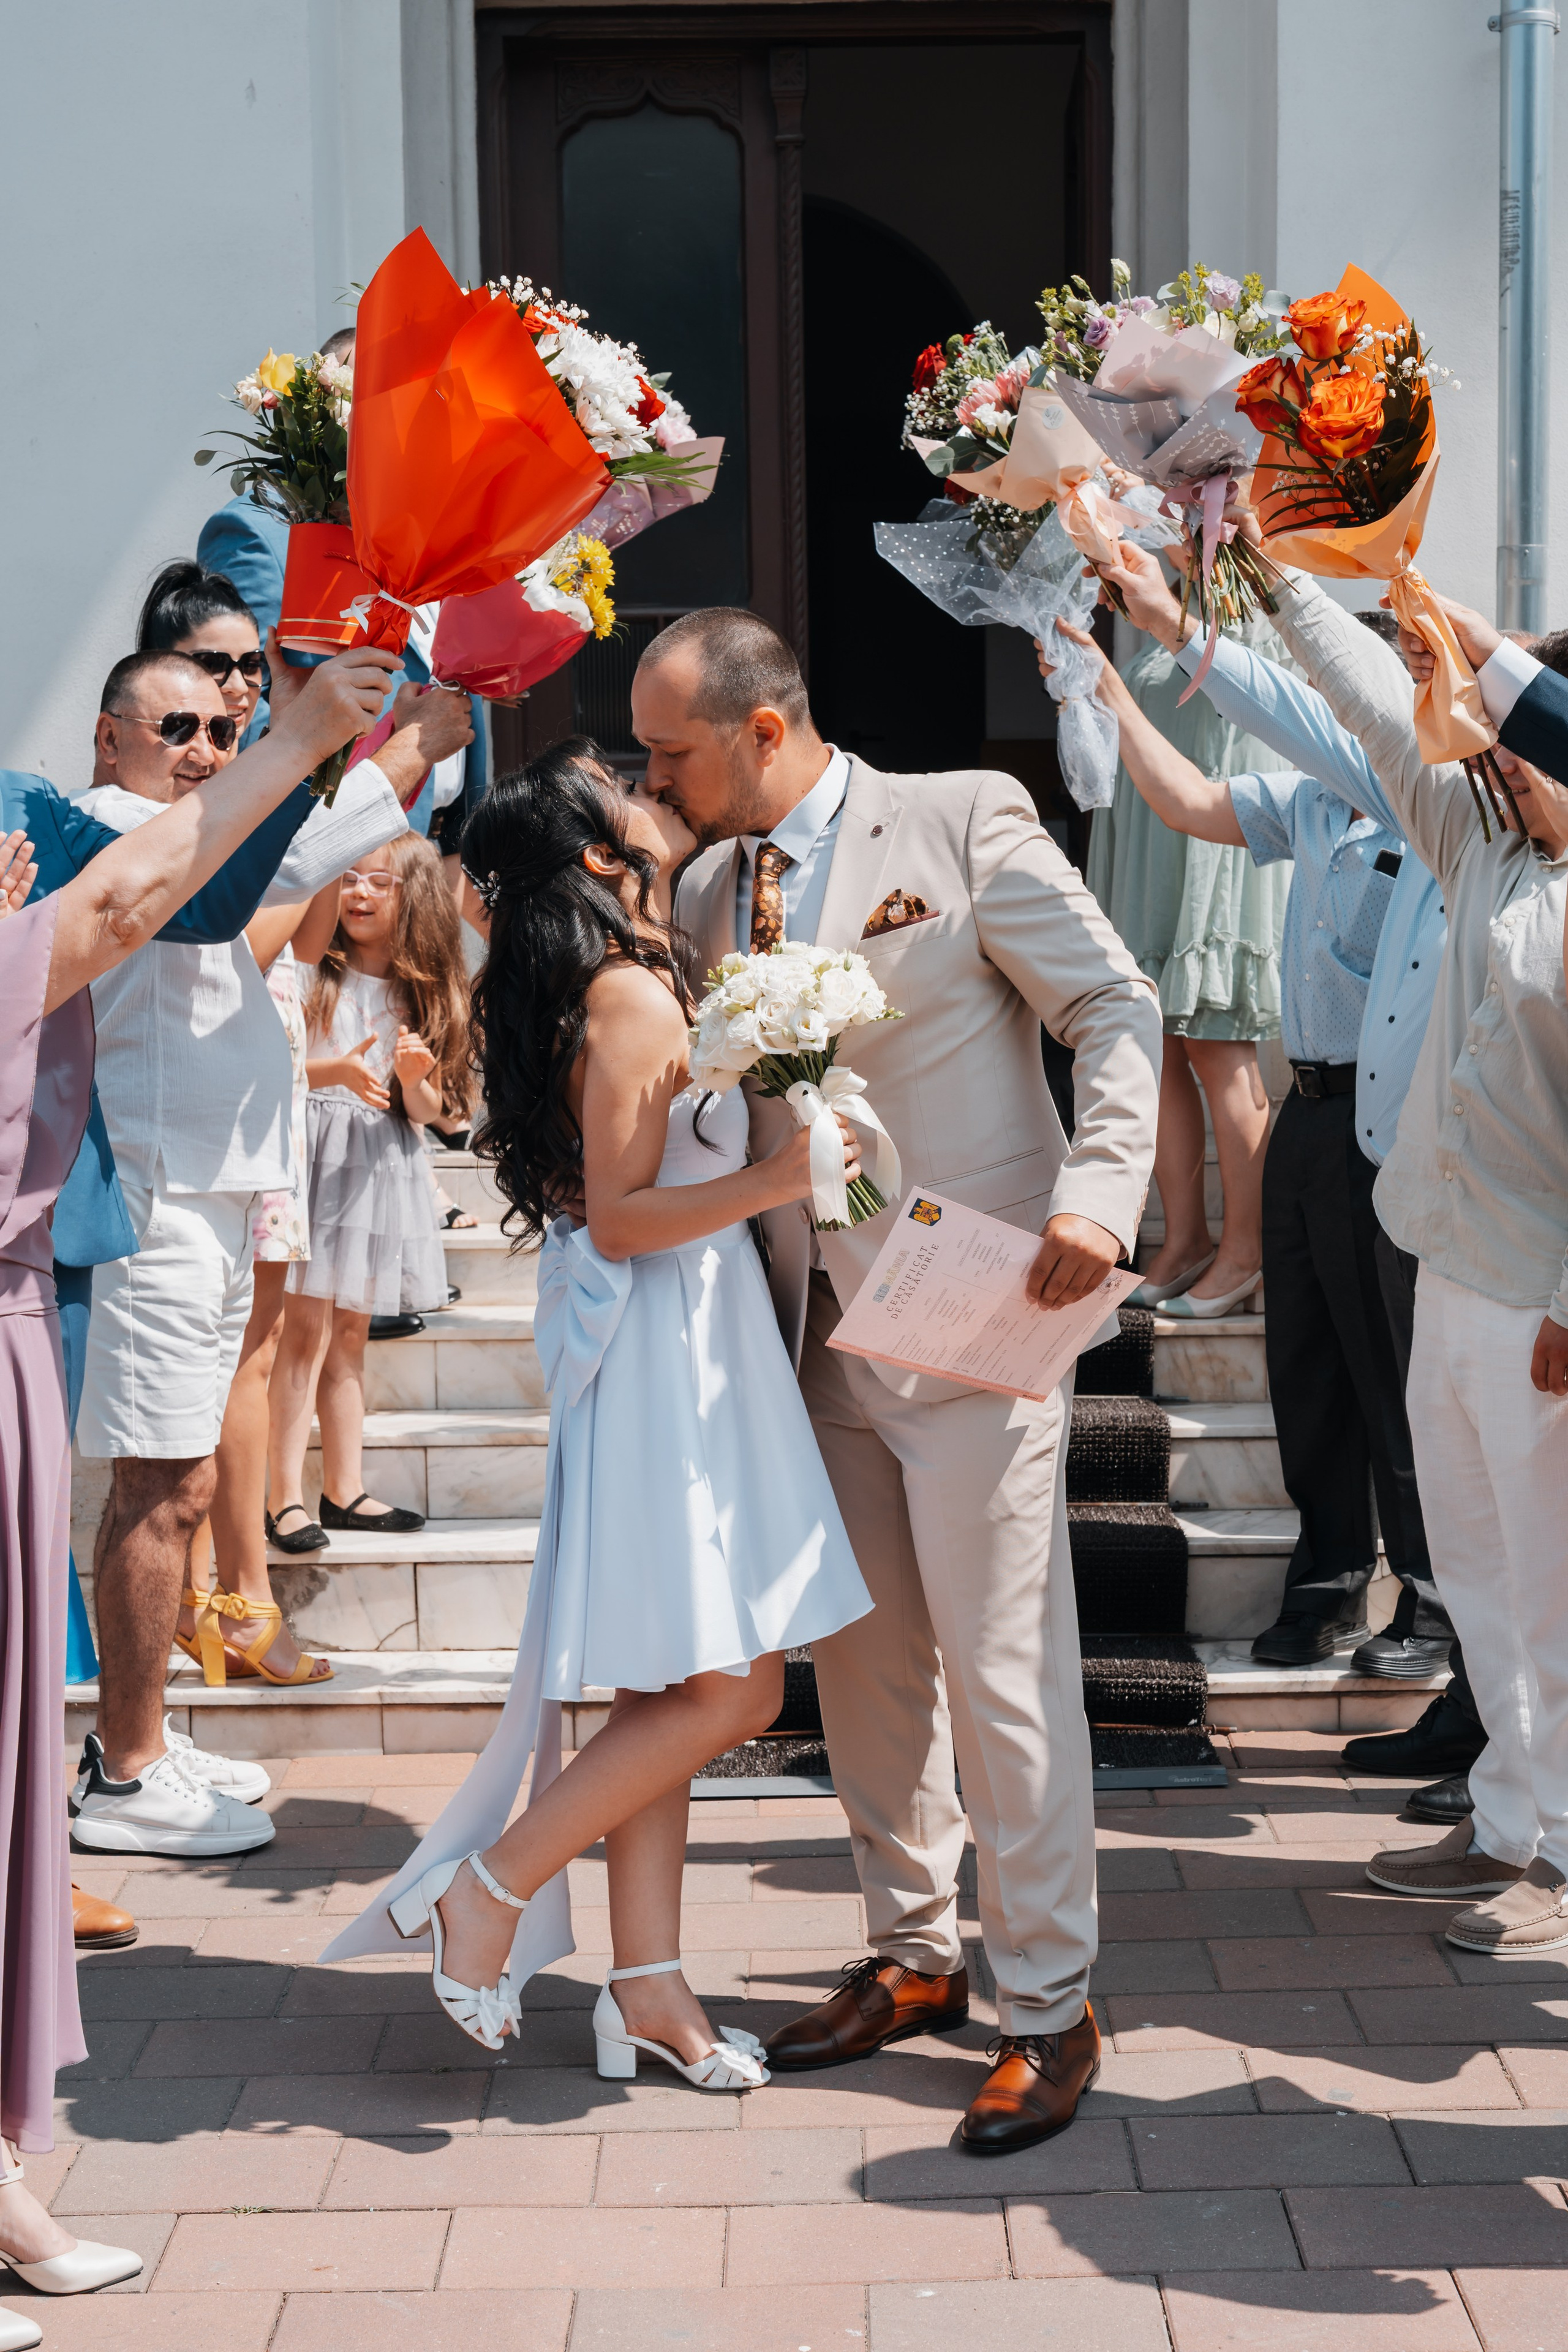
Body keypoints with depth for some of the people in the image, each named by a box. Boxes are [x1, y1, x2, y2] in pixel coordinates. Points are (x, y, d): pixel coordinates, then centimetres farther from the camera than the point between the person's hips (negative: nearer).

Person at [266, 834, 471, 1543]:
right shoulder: (307, 971, -2)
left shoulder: (425, 988, 8)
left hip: (381, 1160, 4)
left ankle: (344, 1490, 16)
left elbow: (425, 1111, 7)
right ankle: (286, 1495, -6)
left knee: (351, 1328, 10)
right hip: (311, 1154, -4)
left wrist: (415, 1076, -14)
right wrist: (333, 1071, -24)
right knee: (306, 1325, -9)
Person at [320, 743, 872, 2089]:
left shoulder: (636, 991, 13)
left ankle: (647, 1985, 15)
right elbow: (617, 1217, -18)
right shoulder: (631, 998, -15)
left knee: (667, 1694, 11)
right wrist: (774, 1180, -29)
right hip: (666, 1359, -10)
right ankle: (491, 1888, 0)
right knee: (732, 1687, -8)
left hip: (681, 1359, 10)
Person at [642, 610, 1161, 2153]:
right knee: (864, 1663, 14)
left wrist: (1097, 1194, -20)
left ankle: (1047, 2008, 9)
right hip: (819, 1332, 6)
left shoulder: (963, 820, -6)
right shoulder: (705, 889, 11)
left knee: (1001, 1672, -3)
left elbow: (1116, 1010, -7)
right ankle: (911, 1959, 30)